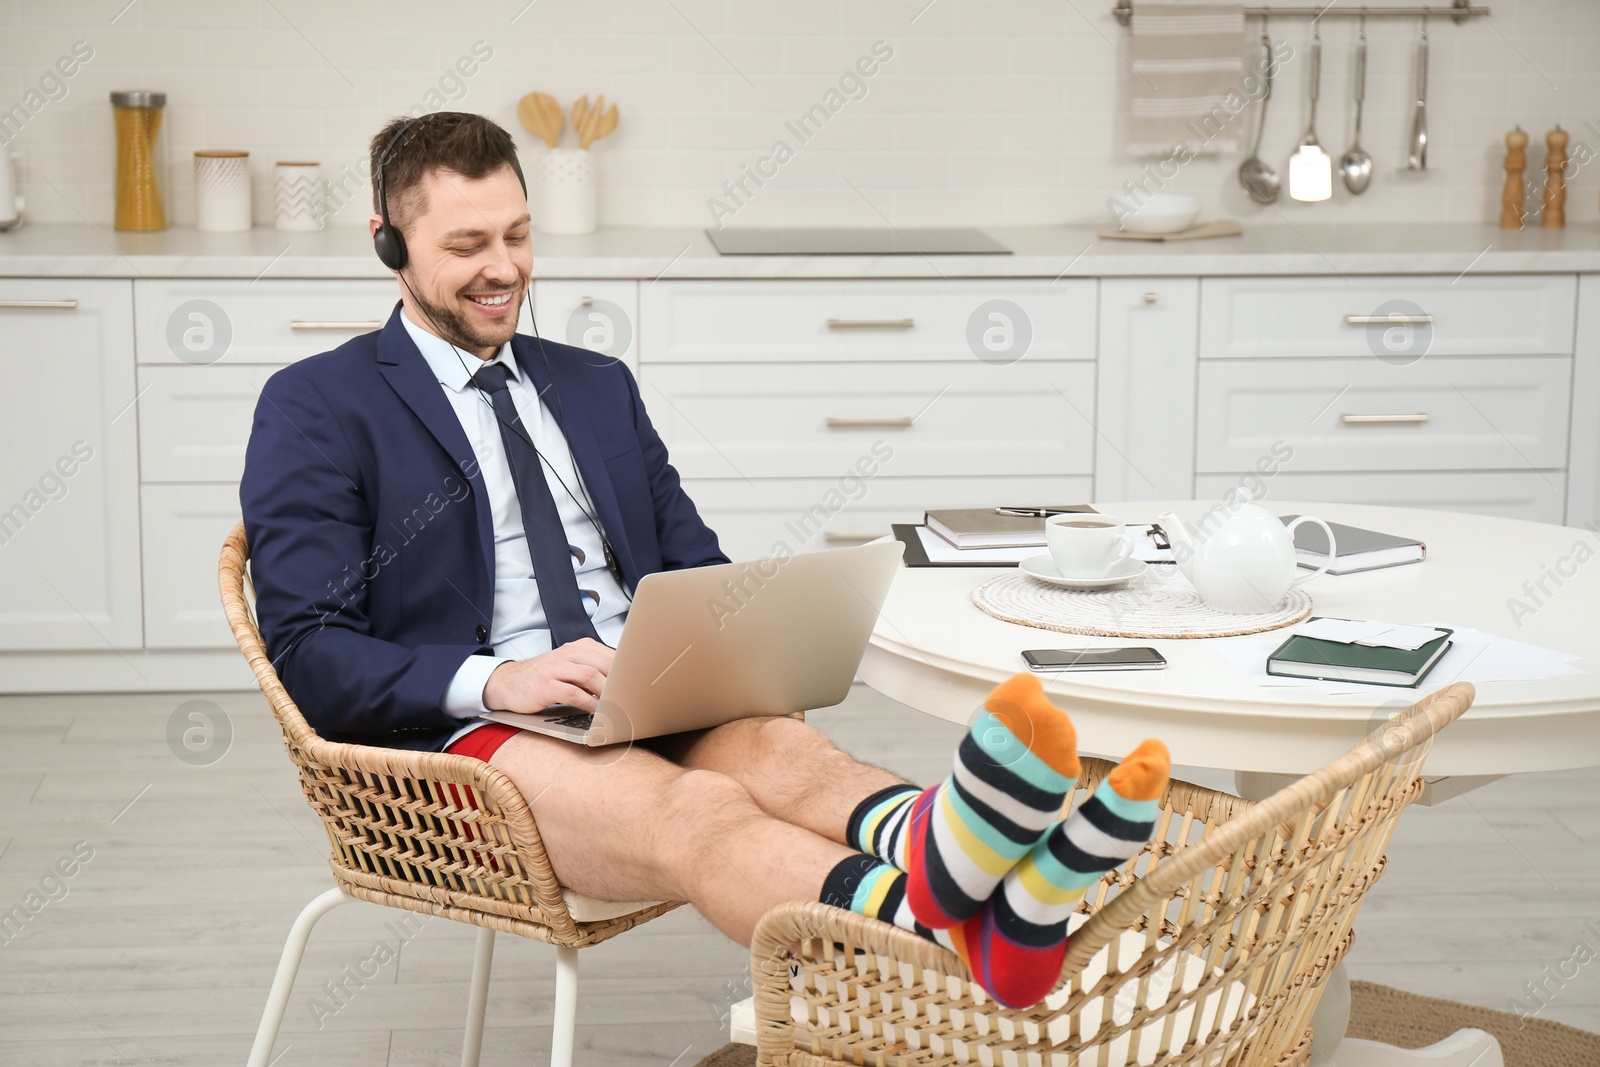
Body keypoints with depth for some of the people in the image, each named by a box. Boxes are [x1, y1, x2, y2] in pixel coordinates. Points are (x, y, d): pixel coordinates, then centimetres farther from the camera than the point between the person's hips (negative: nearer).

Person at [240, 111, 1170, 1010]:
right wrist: (495, 680, -21)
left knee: (778, 750, -32)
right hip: (472, 737, -5)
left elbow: (699, 575, 23)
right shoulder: (317, 411, 5)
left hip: (653, 707, 5)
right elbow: (311, 657, -4)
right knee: (695, 812, -37)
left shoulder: (597, 388, 24)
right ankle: (969, 934, -66)